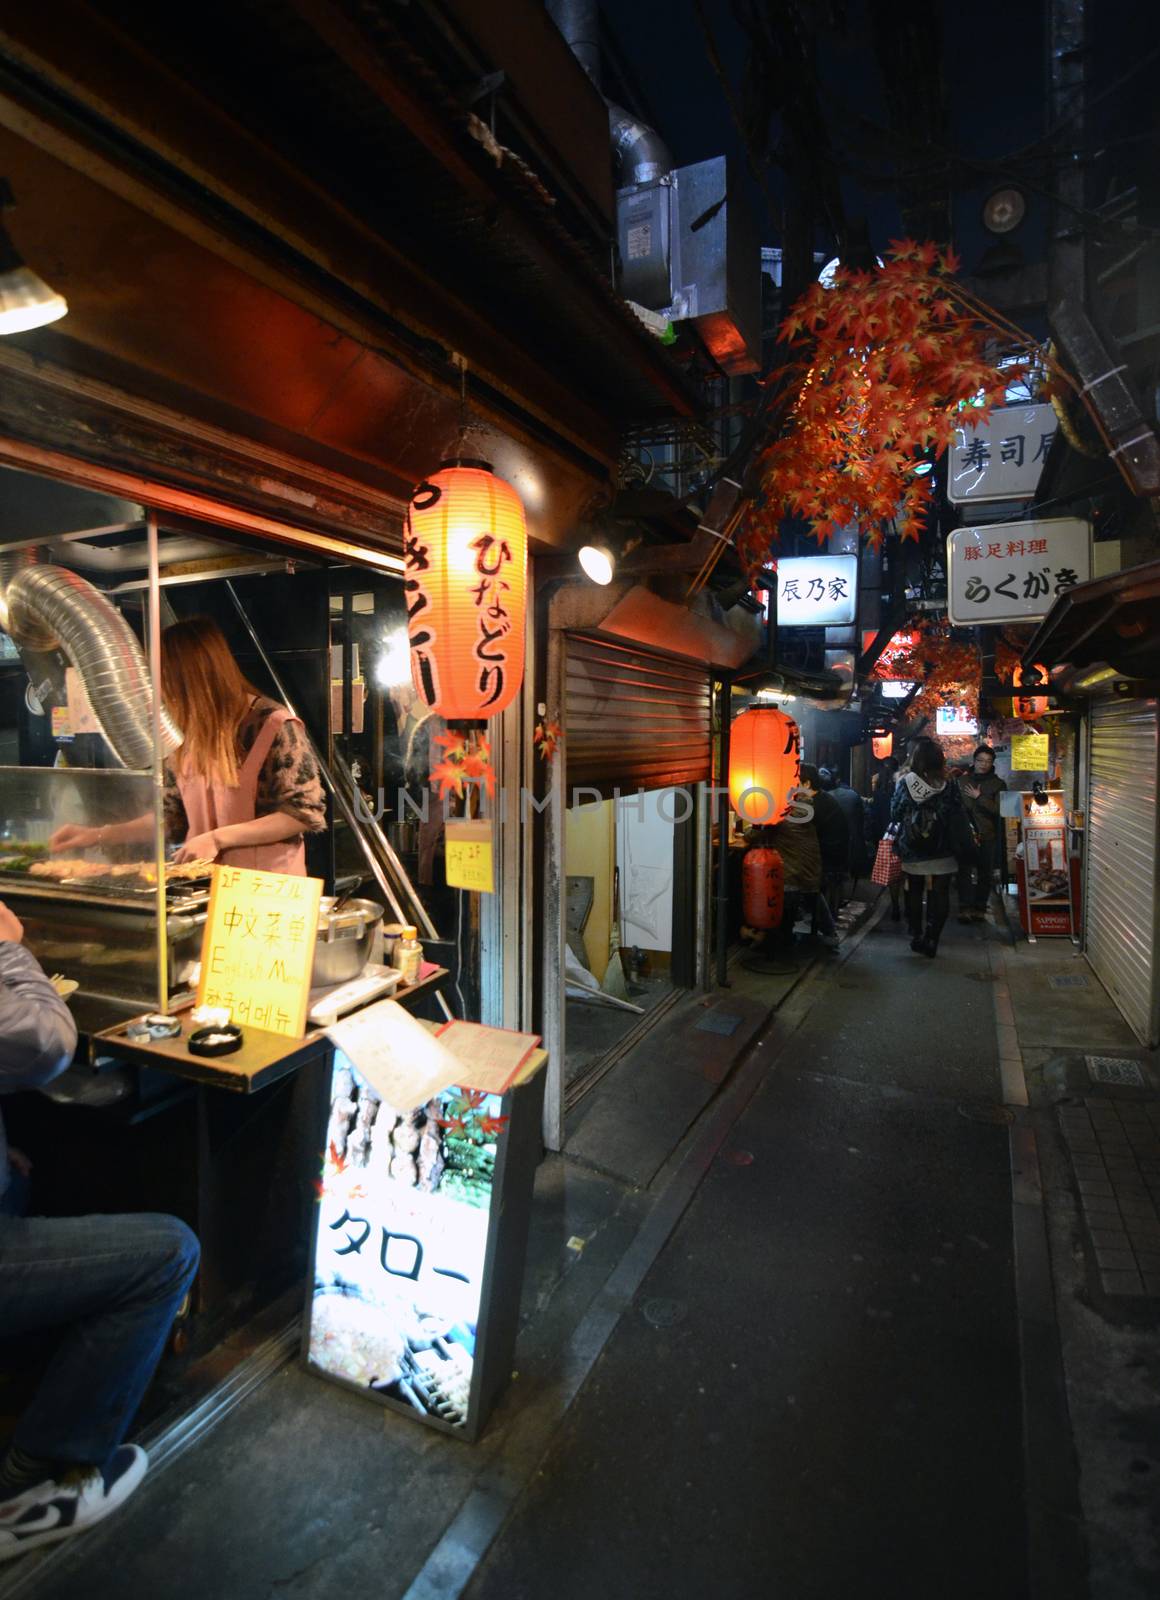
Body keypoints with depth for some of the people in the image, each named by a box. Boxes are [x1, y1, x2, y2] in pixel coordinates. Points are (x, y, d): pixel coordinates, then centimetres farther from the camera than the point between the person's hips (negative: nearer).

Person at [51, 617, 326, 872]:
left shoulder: (275, 725, -8)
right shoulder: (189, 732, 11)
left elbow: (304, 812, -10)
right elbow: (172, 815, 19)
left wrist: (218, 838, -13)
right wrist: (101, 835, 10)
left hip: (266, 885, -5)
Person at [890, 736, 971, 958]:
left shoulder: (905, 784, -9)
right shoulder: (949, 786, -10)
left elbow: (895, 816, 0)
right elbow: (959, 819, -7)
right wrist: (960, 848, 5)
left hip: (912, 853, 1)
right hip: (942, 854, -1)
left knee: (914, 894, 18)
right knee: (938, 896, 8)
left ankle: (916, 937, 24)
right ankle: (930, 941, 6)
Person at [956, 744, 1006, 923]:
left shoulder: (998, 784, 4)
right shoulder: (962, 780, 7)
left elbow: (998, 809, -9)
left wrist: (979, 797, -11)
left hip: (988, 836, 0)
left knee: (985, 874, 6)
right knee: (964, 871, -7)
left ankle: (979, 908, 15)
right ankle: (965, 908, -6)